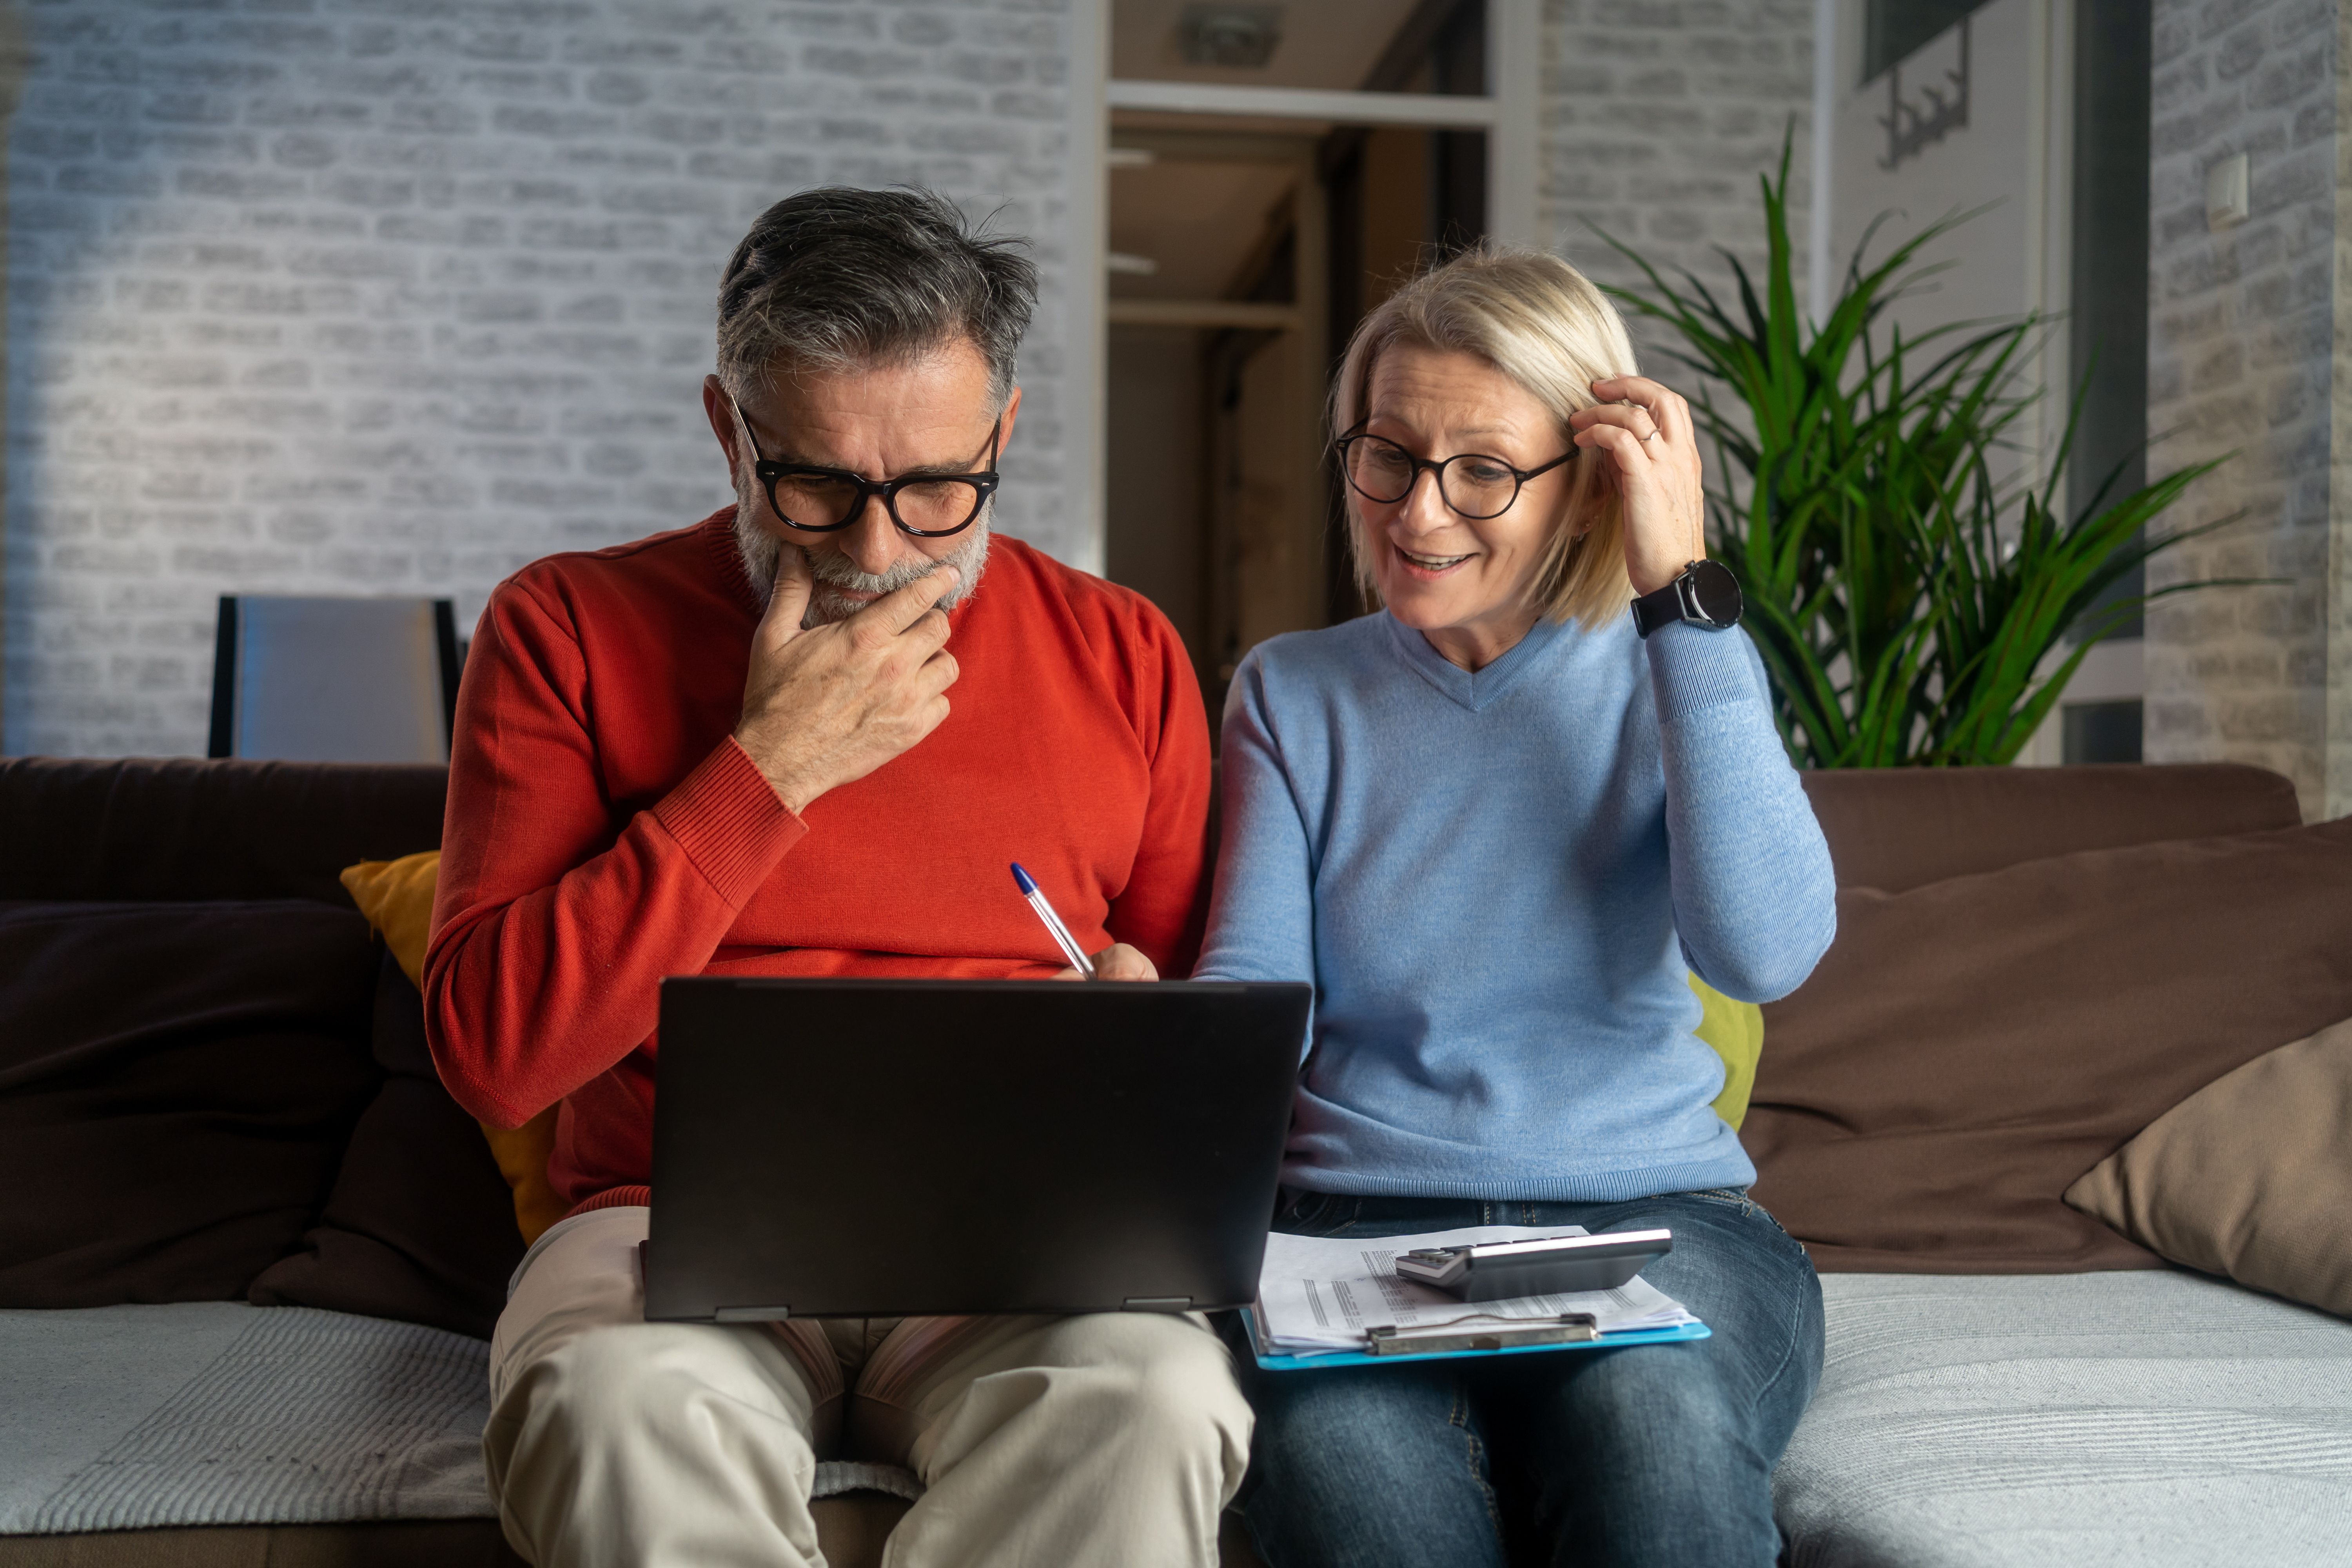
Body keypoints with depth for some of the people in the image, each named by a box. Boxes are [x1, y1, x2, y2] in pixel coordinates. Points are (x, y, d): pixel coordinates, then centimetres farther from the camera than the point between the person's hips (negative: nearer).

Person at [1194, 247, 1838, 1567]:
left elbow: (1766, 951, -11)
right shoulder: (1292, 693, 13)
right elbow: (1254, 982, 4)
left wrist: (1682, 590, -10)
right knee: (1343, 1459, -34)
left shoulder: (1676, 678, 8)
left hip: (1657, 1221, 0)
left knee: (1652, 1439, -36)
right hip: (1361, 1225, 1)